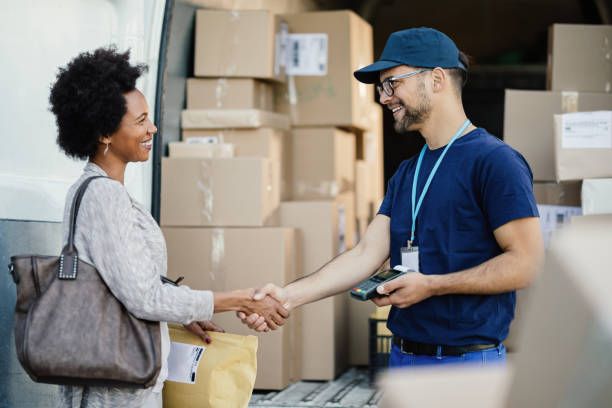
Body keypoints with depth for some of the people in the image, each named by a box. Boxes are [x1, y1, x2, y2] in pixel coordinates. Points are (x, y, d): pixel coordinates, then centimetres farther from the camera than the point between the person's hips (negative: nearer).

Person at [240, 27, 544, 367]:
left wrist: (430, 285, -17)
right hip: (403, 357, 8)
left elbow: (524, 264, -17)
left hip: (469, 360, -8)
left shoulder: (493, 160, -12)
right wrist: (290, 296, -7)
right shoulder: (406, 173, 13)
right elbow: (367, 253, 5)